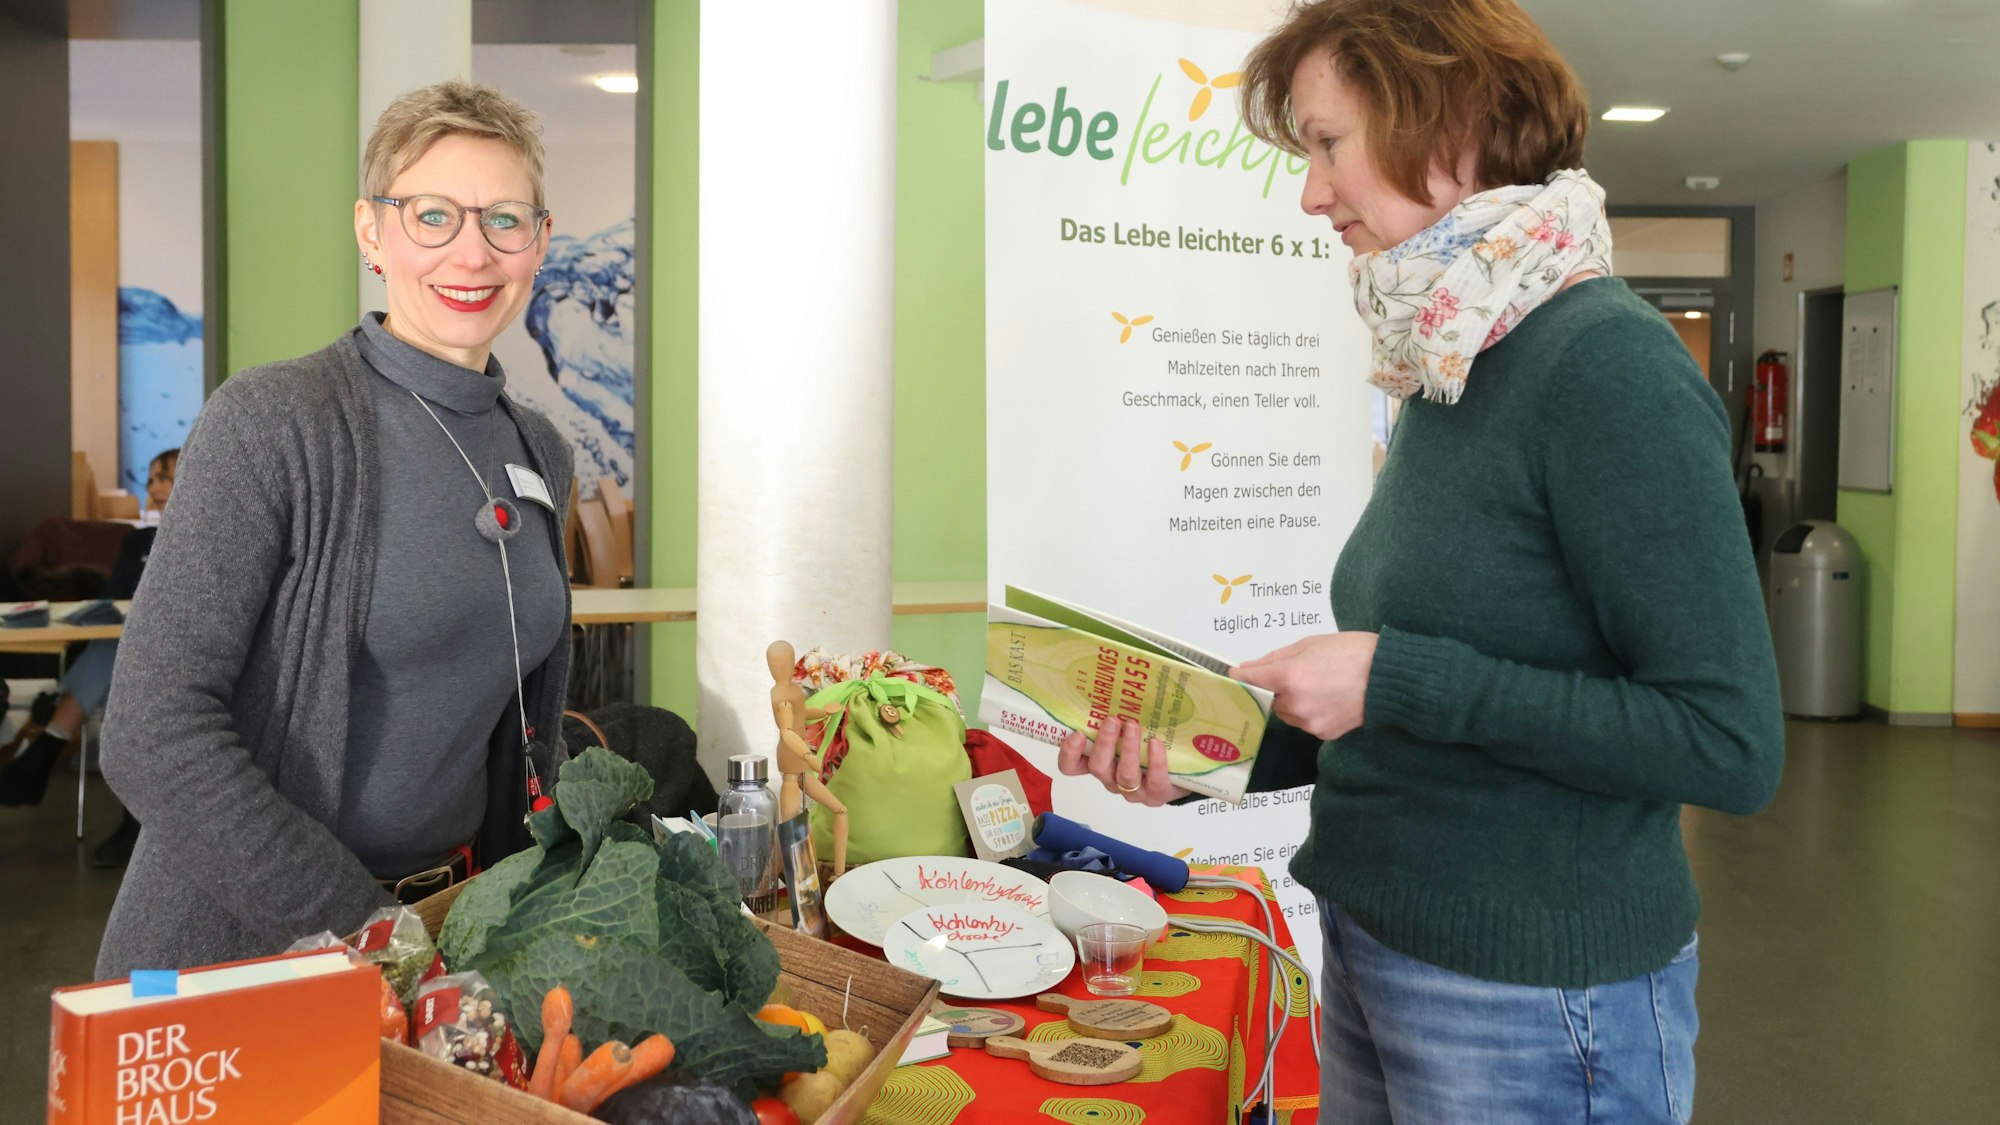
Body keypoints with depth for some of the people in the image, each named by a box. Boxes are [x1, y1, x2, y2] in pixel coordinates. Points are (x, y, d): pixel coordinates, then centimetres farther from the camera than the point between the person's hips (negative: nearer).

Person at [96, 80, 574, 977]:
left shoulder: (540, 455, 5)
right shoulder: (268, 423, -14)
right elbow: (152, 733, -19)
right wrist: (358, 927, -20)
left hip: (448, 928, 5)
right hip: (237, 950, -5)